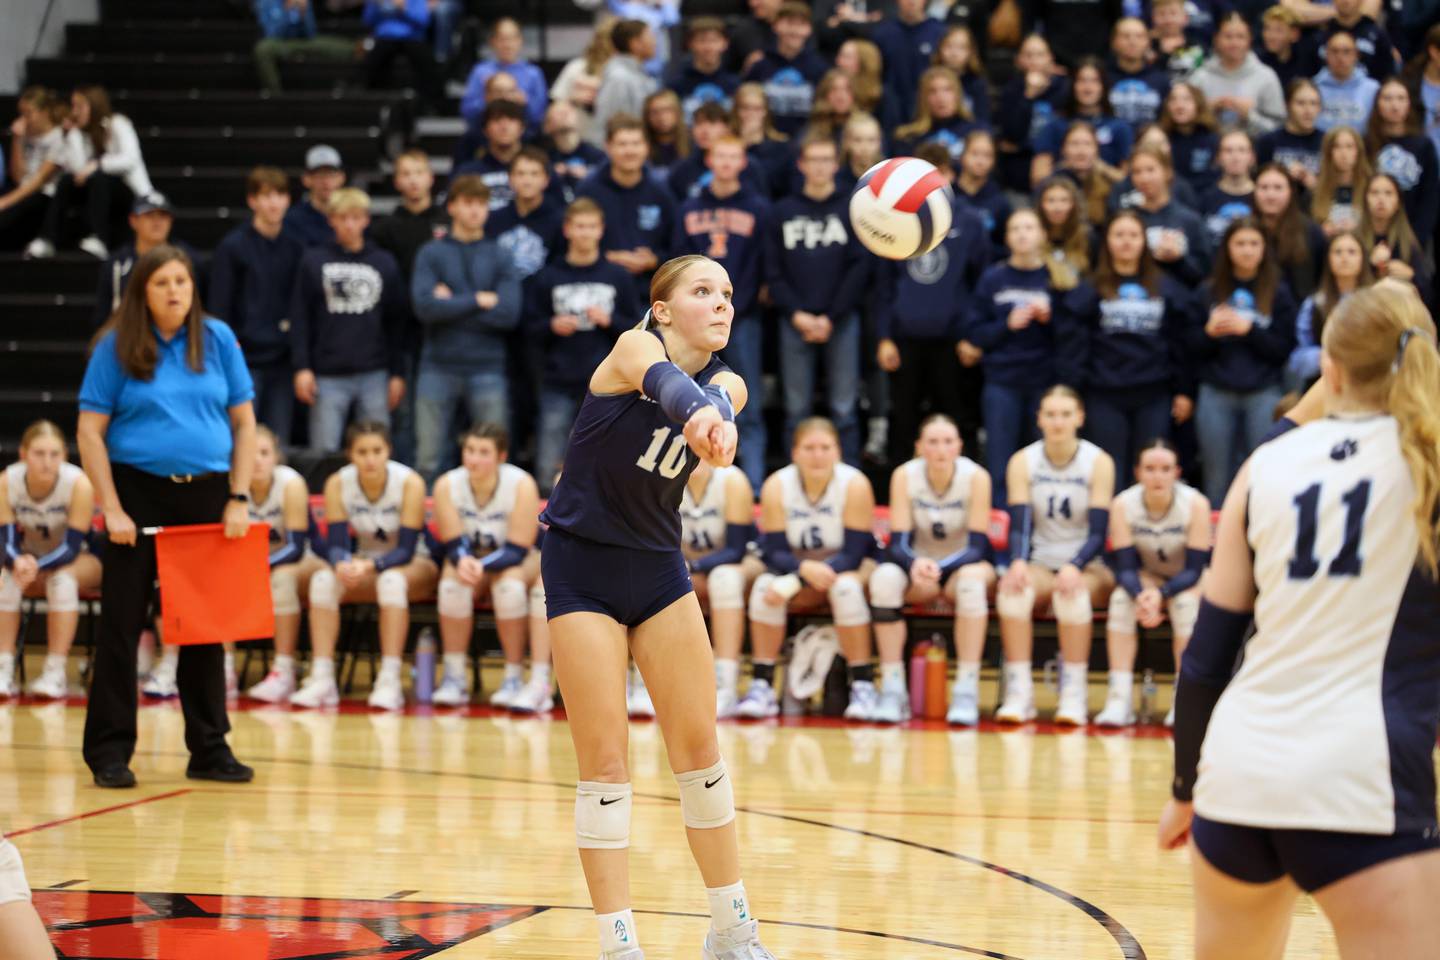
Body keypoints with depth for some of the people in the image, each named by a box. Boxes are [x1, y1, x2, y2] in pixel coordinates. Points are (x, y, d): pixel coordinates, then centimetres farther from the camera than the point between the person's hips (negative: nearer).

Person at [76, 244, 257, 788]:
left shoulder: (217, 339, 5)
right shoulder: (118, 348, -2)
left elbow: (244, 422, 7)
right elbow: (90, 431, -3)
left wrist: (239, 498, -1)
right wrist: (112, 508, -10)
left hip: (206, 495, 2)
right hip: (139, 491, -2)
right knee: (121, 623, -1)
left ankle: (209, 748, 14)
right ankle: (109, 751, 5)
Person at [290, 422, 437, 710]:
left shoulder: (410, 483, -21)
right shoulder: (338, 484, -11)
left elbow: (406, 550, -21)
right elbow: (336, 544, -13)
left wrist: (369, 566, -39)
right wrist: (343, 564, -37)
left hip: (414, 565, -3)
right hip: (364, 564, 3)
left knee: (392, 580, -36)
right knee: (324, 578, -26)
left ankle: (390, 682, -39)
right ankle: (321, 679, -29)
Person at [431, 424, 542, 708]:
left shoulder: (522, 485, -24)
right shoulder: (446, 485, -17)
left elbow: (517, 550, -24)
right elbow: (453, 544, -14)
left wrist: (482, 566, -41)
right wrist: (463, 562, -39)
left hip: (519, 561, -2)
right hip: (470, 558, 2)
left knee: (510, 582, -34)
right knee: (453, 581, -30)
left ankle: (514, 677, -22)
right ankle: (454, 677, -22)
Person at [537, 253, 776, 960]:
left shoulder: (726, 384, 0)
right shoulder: (636, 348, -13)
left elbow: (711, 400, -27)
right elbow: (666, 382, -39)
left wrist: (715, 420, -53)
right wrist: (696, 411, -64)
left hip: (658, 568, 5)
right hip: (581, 568, -5)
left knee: (699, 748, 5)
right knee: (604, 764, -6)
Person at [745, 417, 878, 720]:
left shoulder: (855, 485, -20)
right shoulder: (776, 486, -14)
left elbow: (853, 554, -22)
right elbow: (773, 552, -14)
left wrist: (792, 583, -32)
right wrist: (805, 569, -38)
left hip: (848, 568, -2)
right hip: (795, 567, 2)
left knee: (846, 586, -34)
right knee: (764, 585, -27)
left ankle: (863, 686, -26)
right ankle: (761, 686, -21)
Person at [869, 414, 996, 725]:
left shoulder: (976, 477, -15)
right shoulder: (904, 476, -11)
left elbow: (978, 545, -17)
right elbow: (898, 544, -14)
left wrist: (940, 567, -37)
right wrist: (916, 564, -38)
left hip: (962, 565, -1)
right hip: (919, 568, 2)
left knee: (972, 578, -37)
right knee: (884, 576, -31)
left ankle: (966, 691, -36)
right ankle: (892, 688, -28)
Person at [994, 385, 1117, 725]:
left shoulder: (1099, 463, -4)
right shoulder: (1023, 462, 1)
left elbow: (1098, 533, -9)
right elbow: (1019, 525, -6)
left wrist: (1074, 568, -28)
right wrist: (1018, 563, -27)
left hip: (1088, 567, -2)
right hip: (1040, 565, 2)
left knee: (1073, 593, -36)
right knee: (1012, 589, -32)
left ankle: (1074, 694, -30)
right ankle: (1019, 693, -31)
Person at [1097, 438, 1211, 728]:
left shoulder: (1196, 504, -24)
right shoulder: (1123, 505, -18)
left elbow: (1194, 570, -22)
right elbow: (1125, 567, -19)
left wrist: (1161, 594, -39)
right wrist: (1141, 596, -41)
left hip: (1189, 582, -2)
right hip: (1147, 578, 2)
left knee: (1186, 601, -33)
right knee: (1122, 598, -28)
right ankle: (1120, 697, -31)